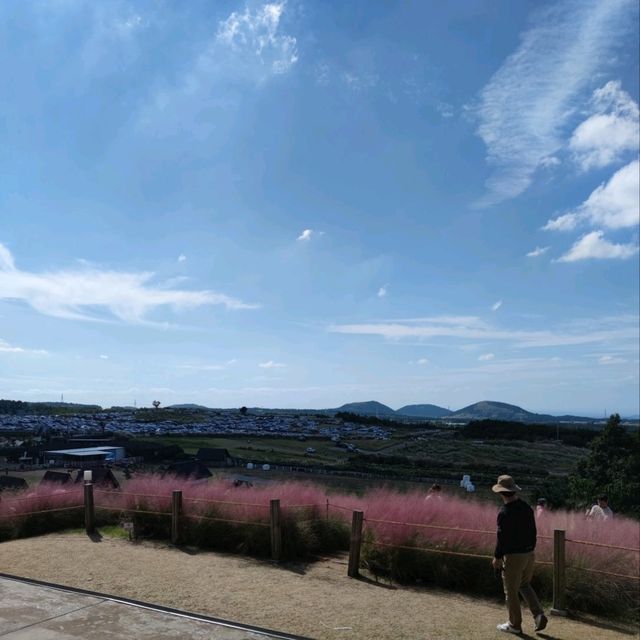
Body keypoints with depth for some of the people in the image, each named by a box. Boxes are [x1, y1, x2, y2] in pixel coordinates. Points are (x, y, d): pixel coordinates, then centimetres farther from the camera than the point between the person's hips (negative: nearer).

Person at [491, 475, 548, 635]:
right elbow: (533, 532, 10)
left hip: (513, 556, -7)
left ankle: (515, 625, 18)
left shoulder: (504, 512, -20)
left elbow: (502, 537, -18)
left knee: (511, 591, 7)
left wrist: (497, 557, -7)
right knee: (525, 585, 24)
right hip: (529, 554, 7)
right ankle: (539, 614, 11)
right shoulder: (527, 507, 2)